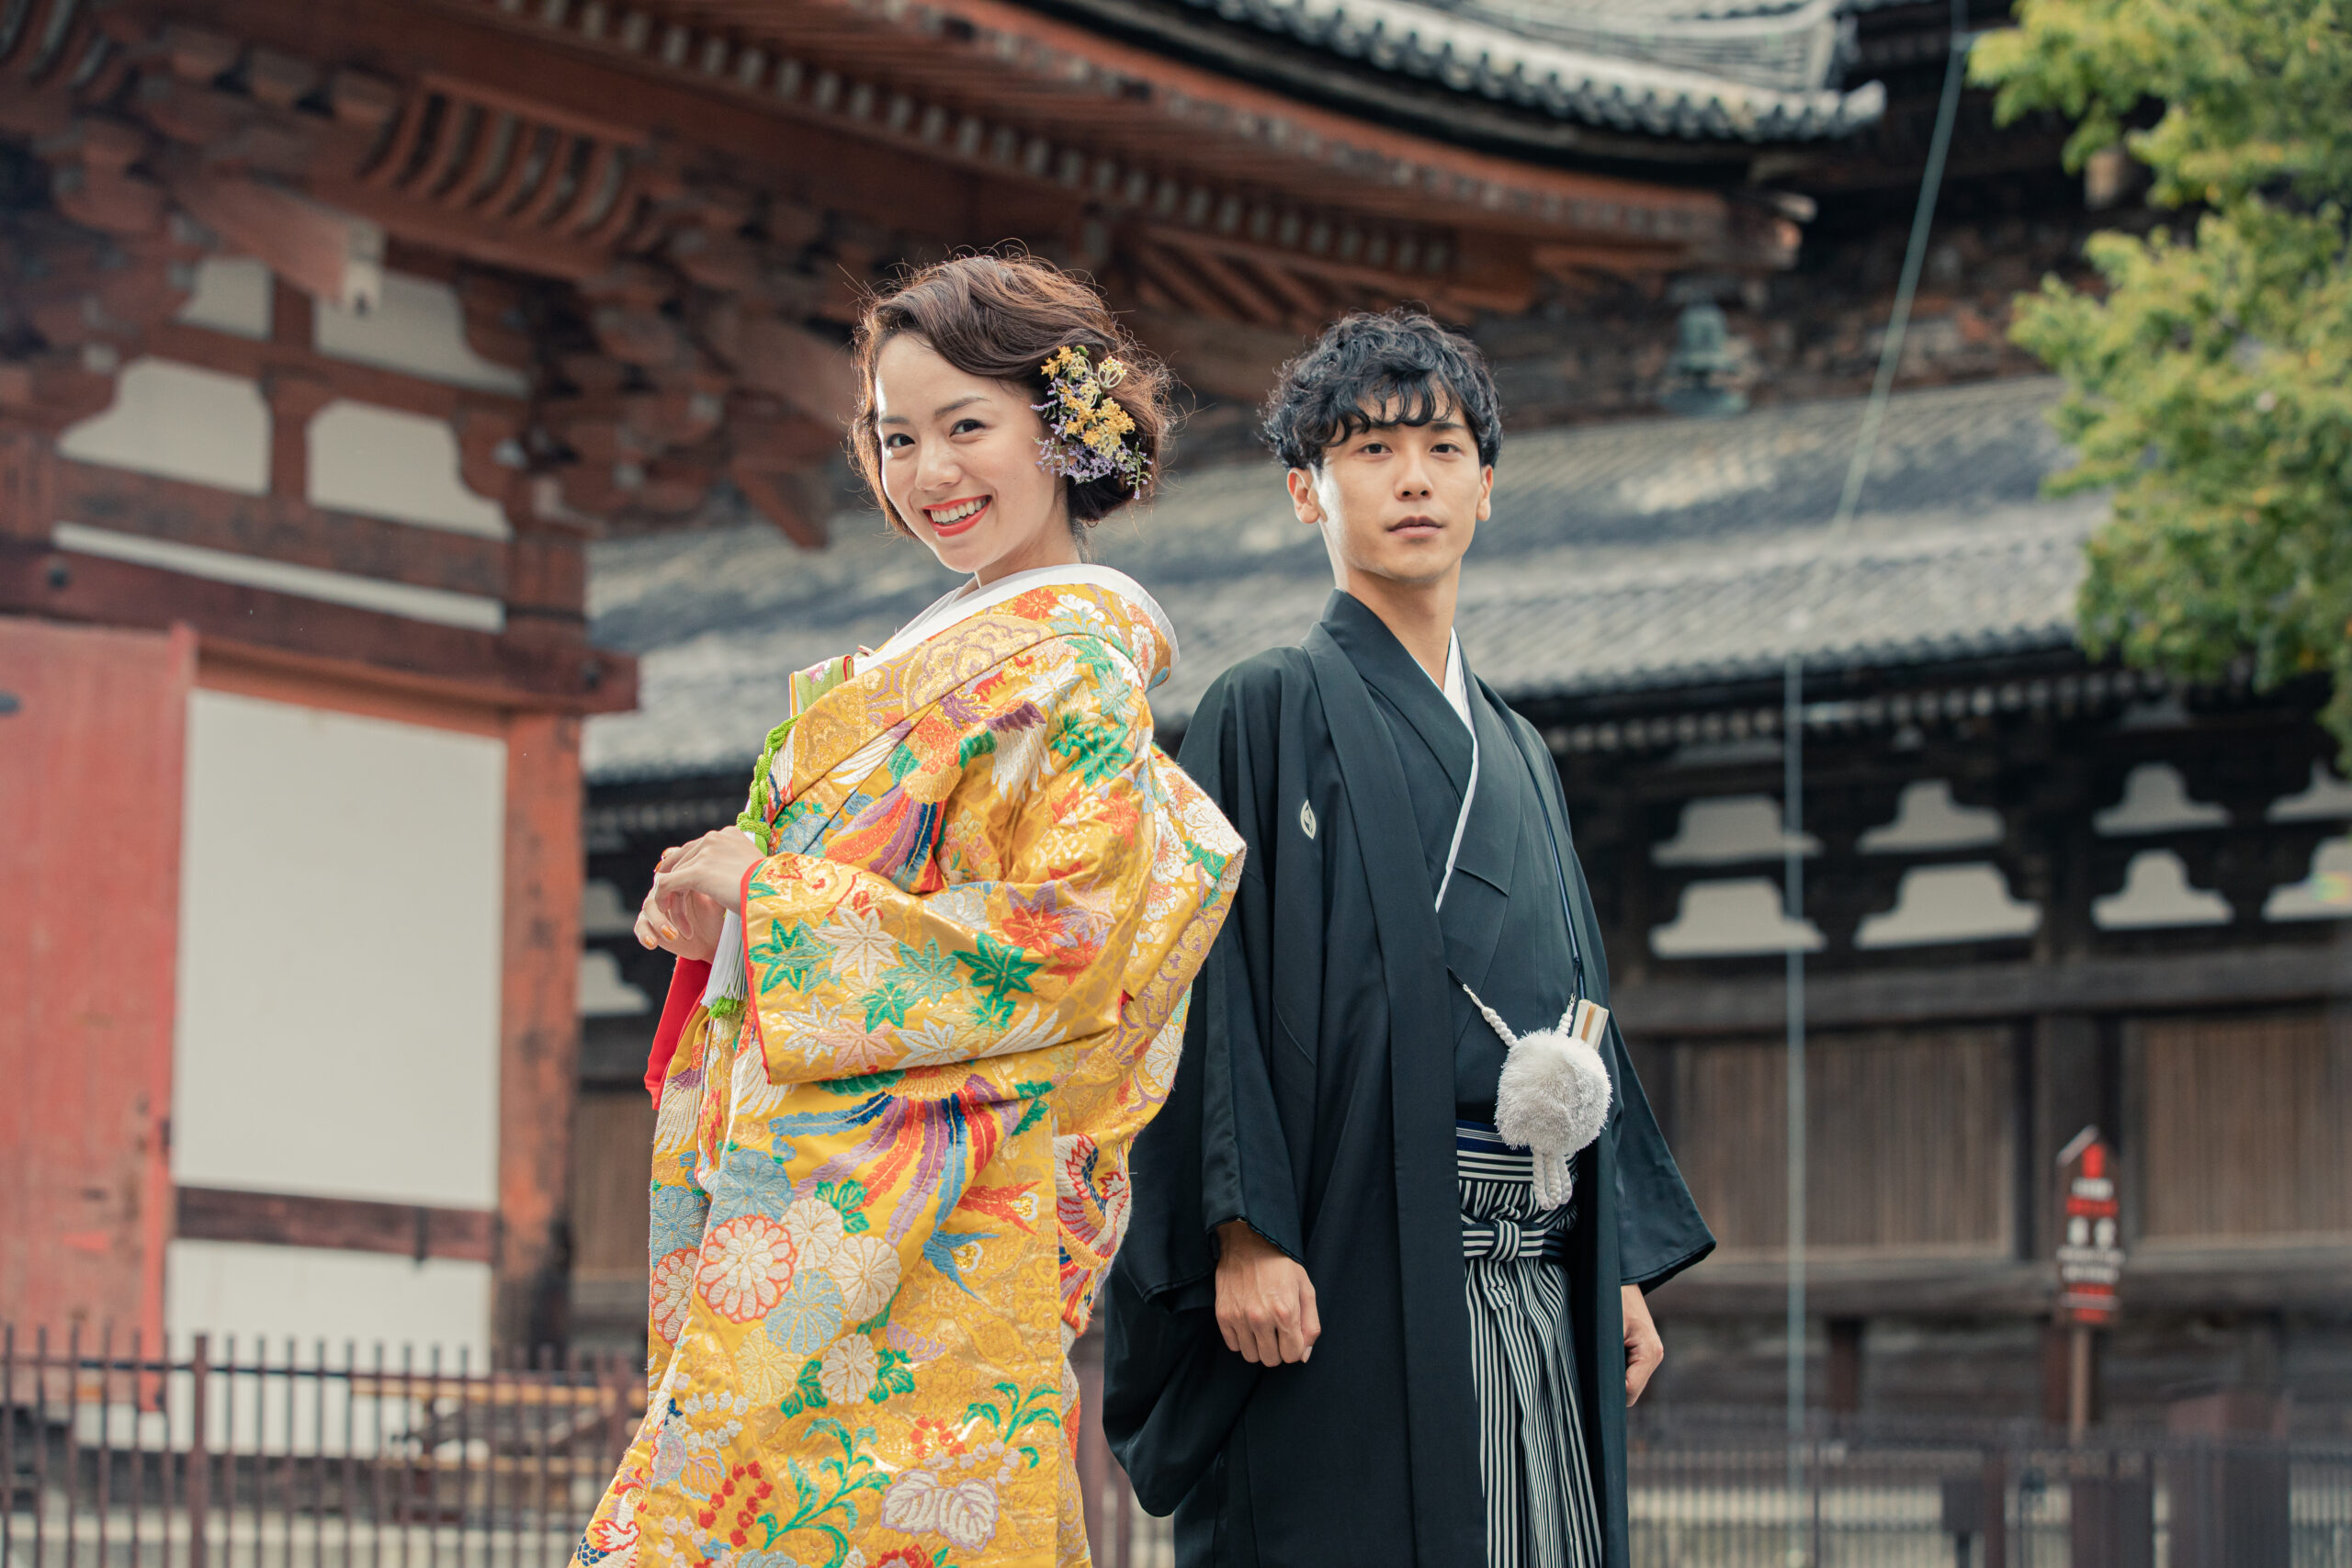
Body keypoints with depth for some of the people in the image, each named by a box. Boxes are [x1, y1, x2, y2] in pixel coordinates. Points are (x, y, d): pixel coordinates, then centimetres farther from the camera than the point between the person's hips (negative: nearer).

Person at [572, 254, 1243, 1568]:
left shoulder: (1072, 663, -7)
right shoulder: (953, 653, 20)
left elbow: (1073, 942, -18)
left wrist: (769, 907, -12)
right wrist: (721, 917, 4)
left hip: (915, 1207, -8)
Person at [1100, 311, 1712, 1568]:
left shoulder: (1516, 754, 22)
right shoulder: (1270, 712, 1)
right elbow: (1212, 978, -8)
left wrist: (1627, 1267, 14)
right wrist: (1245, 1231, -19)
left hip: (1528, 1277, 6)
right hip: (1349, 1269, -6)